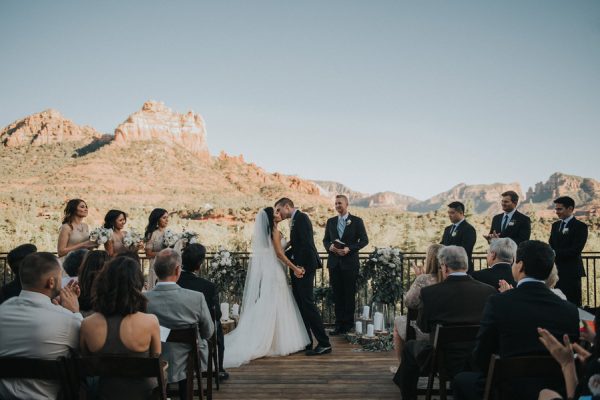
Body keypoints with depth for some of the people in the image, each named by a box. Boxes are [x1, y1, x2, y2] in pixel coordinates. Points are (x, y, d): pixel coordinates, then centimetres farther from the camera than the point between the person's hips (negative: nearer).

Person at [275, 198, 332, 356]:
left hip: (304, 268, -10)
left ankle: (324, 343, -4)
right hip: (298, 267, 10)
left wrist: (302, 266, -22)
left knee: (307, 304, -9)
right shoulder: (295, 220, 18)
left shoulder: (301, 218, -11)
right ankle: (306, 342, 19)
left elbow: (306, 243, -20)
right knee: (300, 305, 12)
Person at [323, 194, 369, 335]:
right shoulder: (331, 222, 11)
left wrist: (349, 249, -15)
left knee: (349, 294, 4)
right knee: (337, 295, 5)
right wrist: (329, 247, -9)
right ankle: (339, 325, 12)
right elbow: (325, 240, 14)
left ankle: (348, 325, 13)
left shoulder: (357, 221, 0)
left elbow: (364, 240, -3)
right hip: (334, 263, 3)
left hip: (350, 263, -3)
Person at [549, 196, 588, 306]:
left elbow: (575, 250, -14)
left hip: (571, 272, -6)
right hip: (556, 271, 6)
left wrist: (555, 253, -16)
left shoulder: (580, 226, -5)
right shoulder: (555, 225, 16)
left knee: (572, 304, -4)